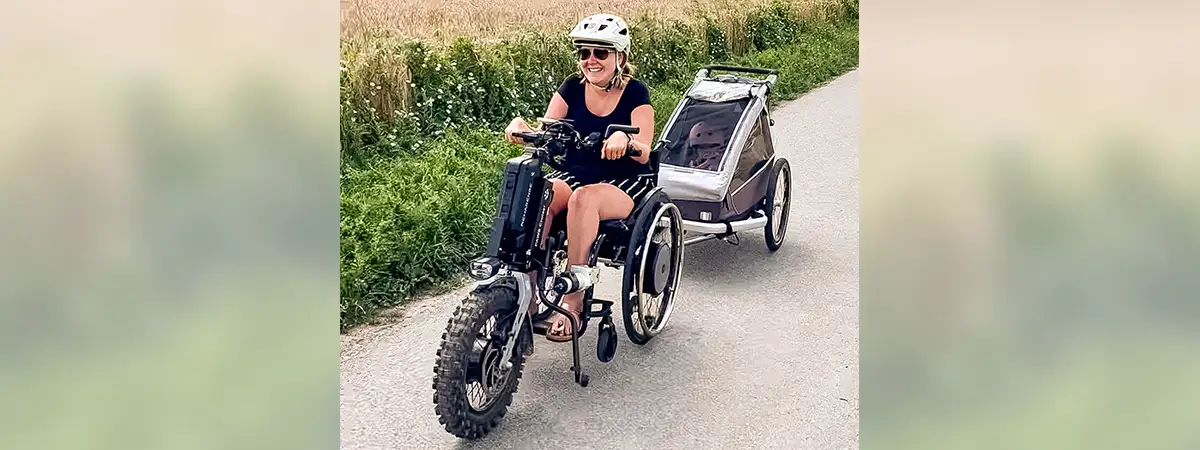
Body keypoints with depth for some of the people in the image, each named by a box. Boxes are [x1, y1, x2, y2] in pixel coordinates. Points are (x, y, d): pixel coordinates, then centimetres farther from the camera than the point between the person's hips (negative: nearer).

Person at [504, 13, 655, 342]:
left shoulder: (634, 93, -5)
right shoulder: (573, 88, 6)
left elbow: (643, 153, -16)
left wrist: (624, 140, -39)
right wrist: (521, 126, -26)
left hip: (624, 182, -3)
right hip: (573, 174, 4)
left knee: (584, 198, -38)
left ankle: (572, 302, -34)